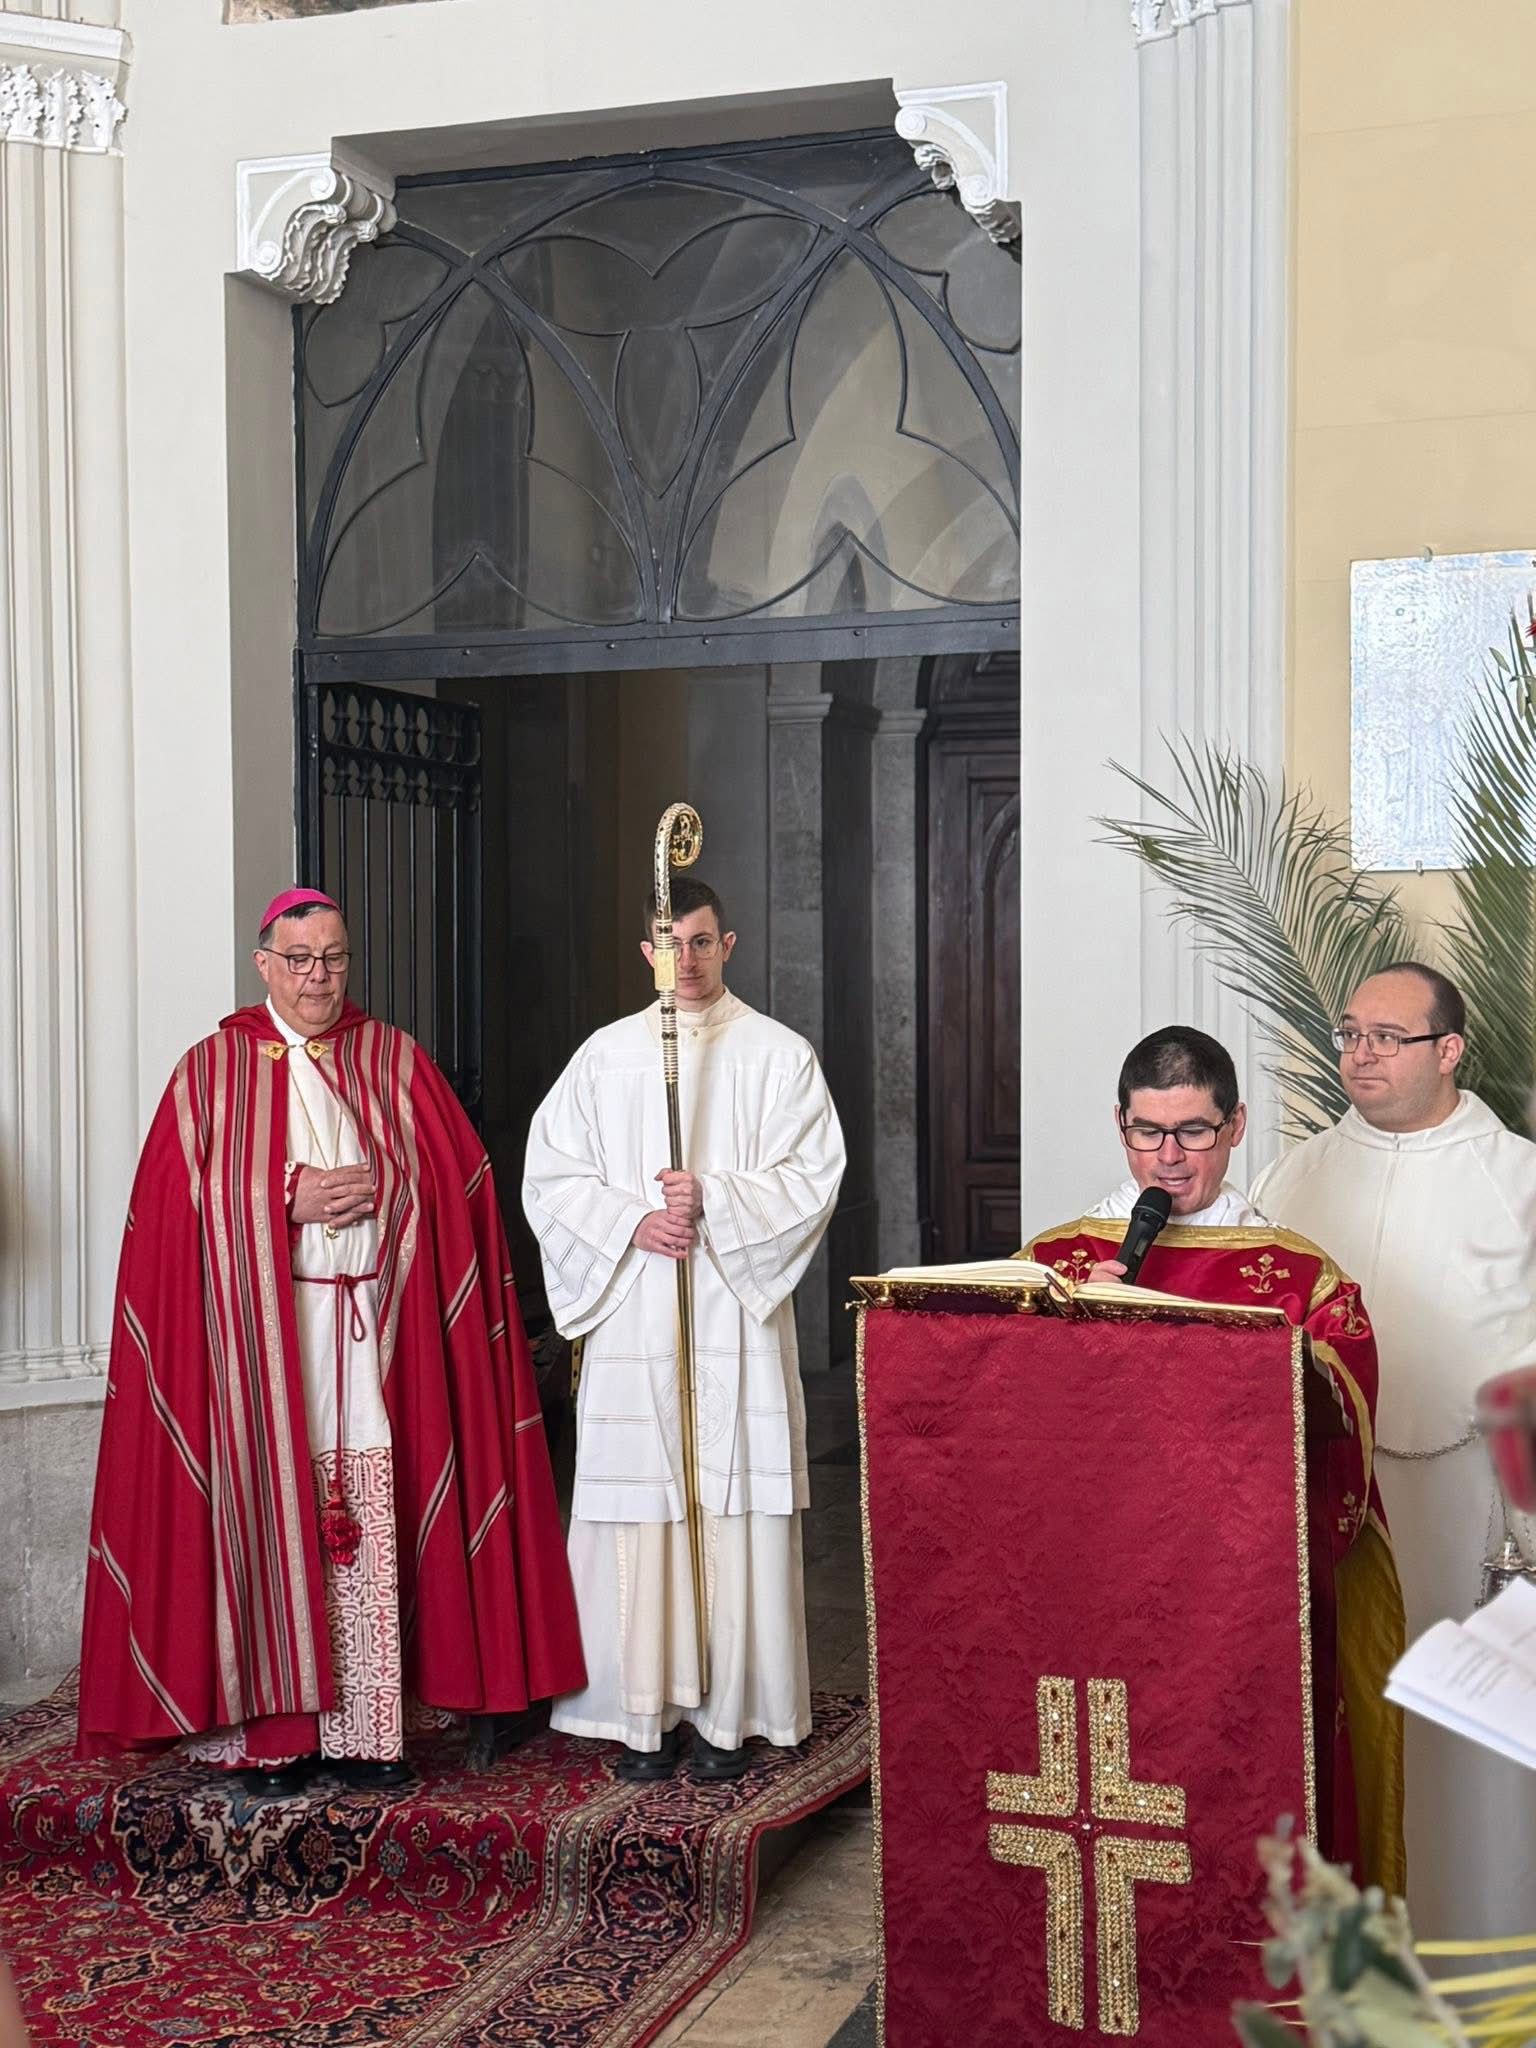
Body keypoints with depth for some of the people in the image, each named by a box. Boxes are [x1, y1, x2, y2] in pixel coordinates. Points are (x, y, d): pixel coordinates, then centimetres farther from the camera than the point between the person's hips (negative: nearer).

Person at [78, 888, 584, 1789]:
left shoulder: (396, 1061, 11)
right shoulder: (215, 1069, 7)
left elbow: (459, 1182, 6)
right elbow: (180, 1203, -1)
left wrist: (381, 1192, -11)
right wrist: (287, 1198, -12)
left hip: (374, 1332, 1)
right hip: (257, 1331, -1)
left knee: (372, 1523, -2)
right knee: (271, 1512, -3)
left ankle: (369, 1727, 4)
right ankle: (275, 1729, 5)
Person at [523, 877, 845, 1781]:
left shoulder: (780, 1055, 5)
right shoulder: (606, 1056, 10)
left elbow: (811, 1181, -2)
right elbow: (551, 1176, 6)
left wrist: (713, 1199, -15)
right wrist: (632, 1222, -10)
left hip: (738, 1316, -1)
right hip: (630, 1322, 2)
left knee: (735, 1510, -2)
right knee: (638, 1513, 0)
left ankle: (729, 1714, 6)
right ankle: (645, 1714, 8)